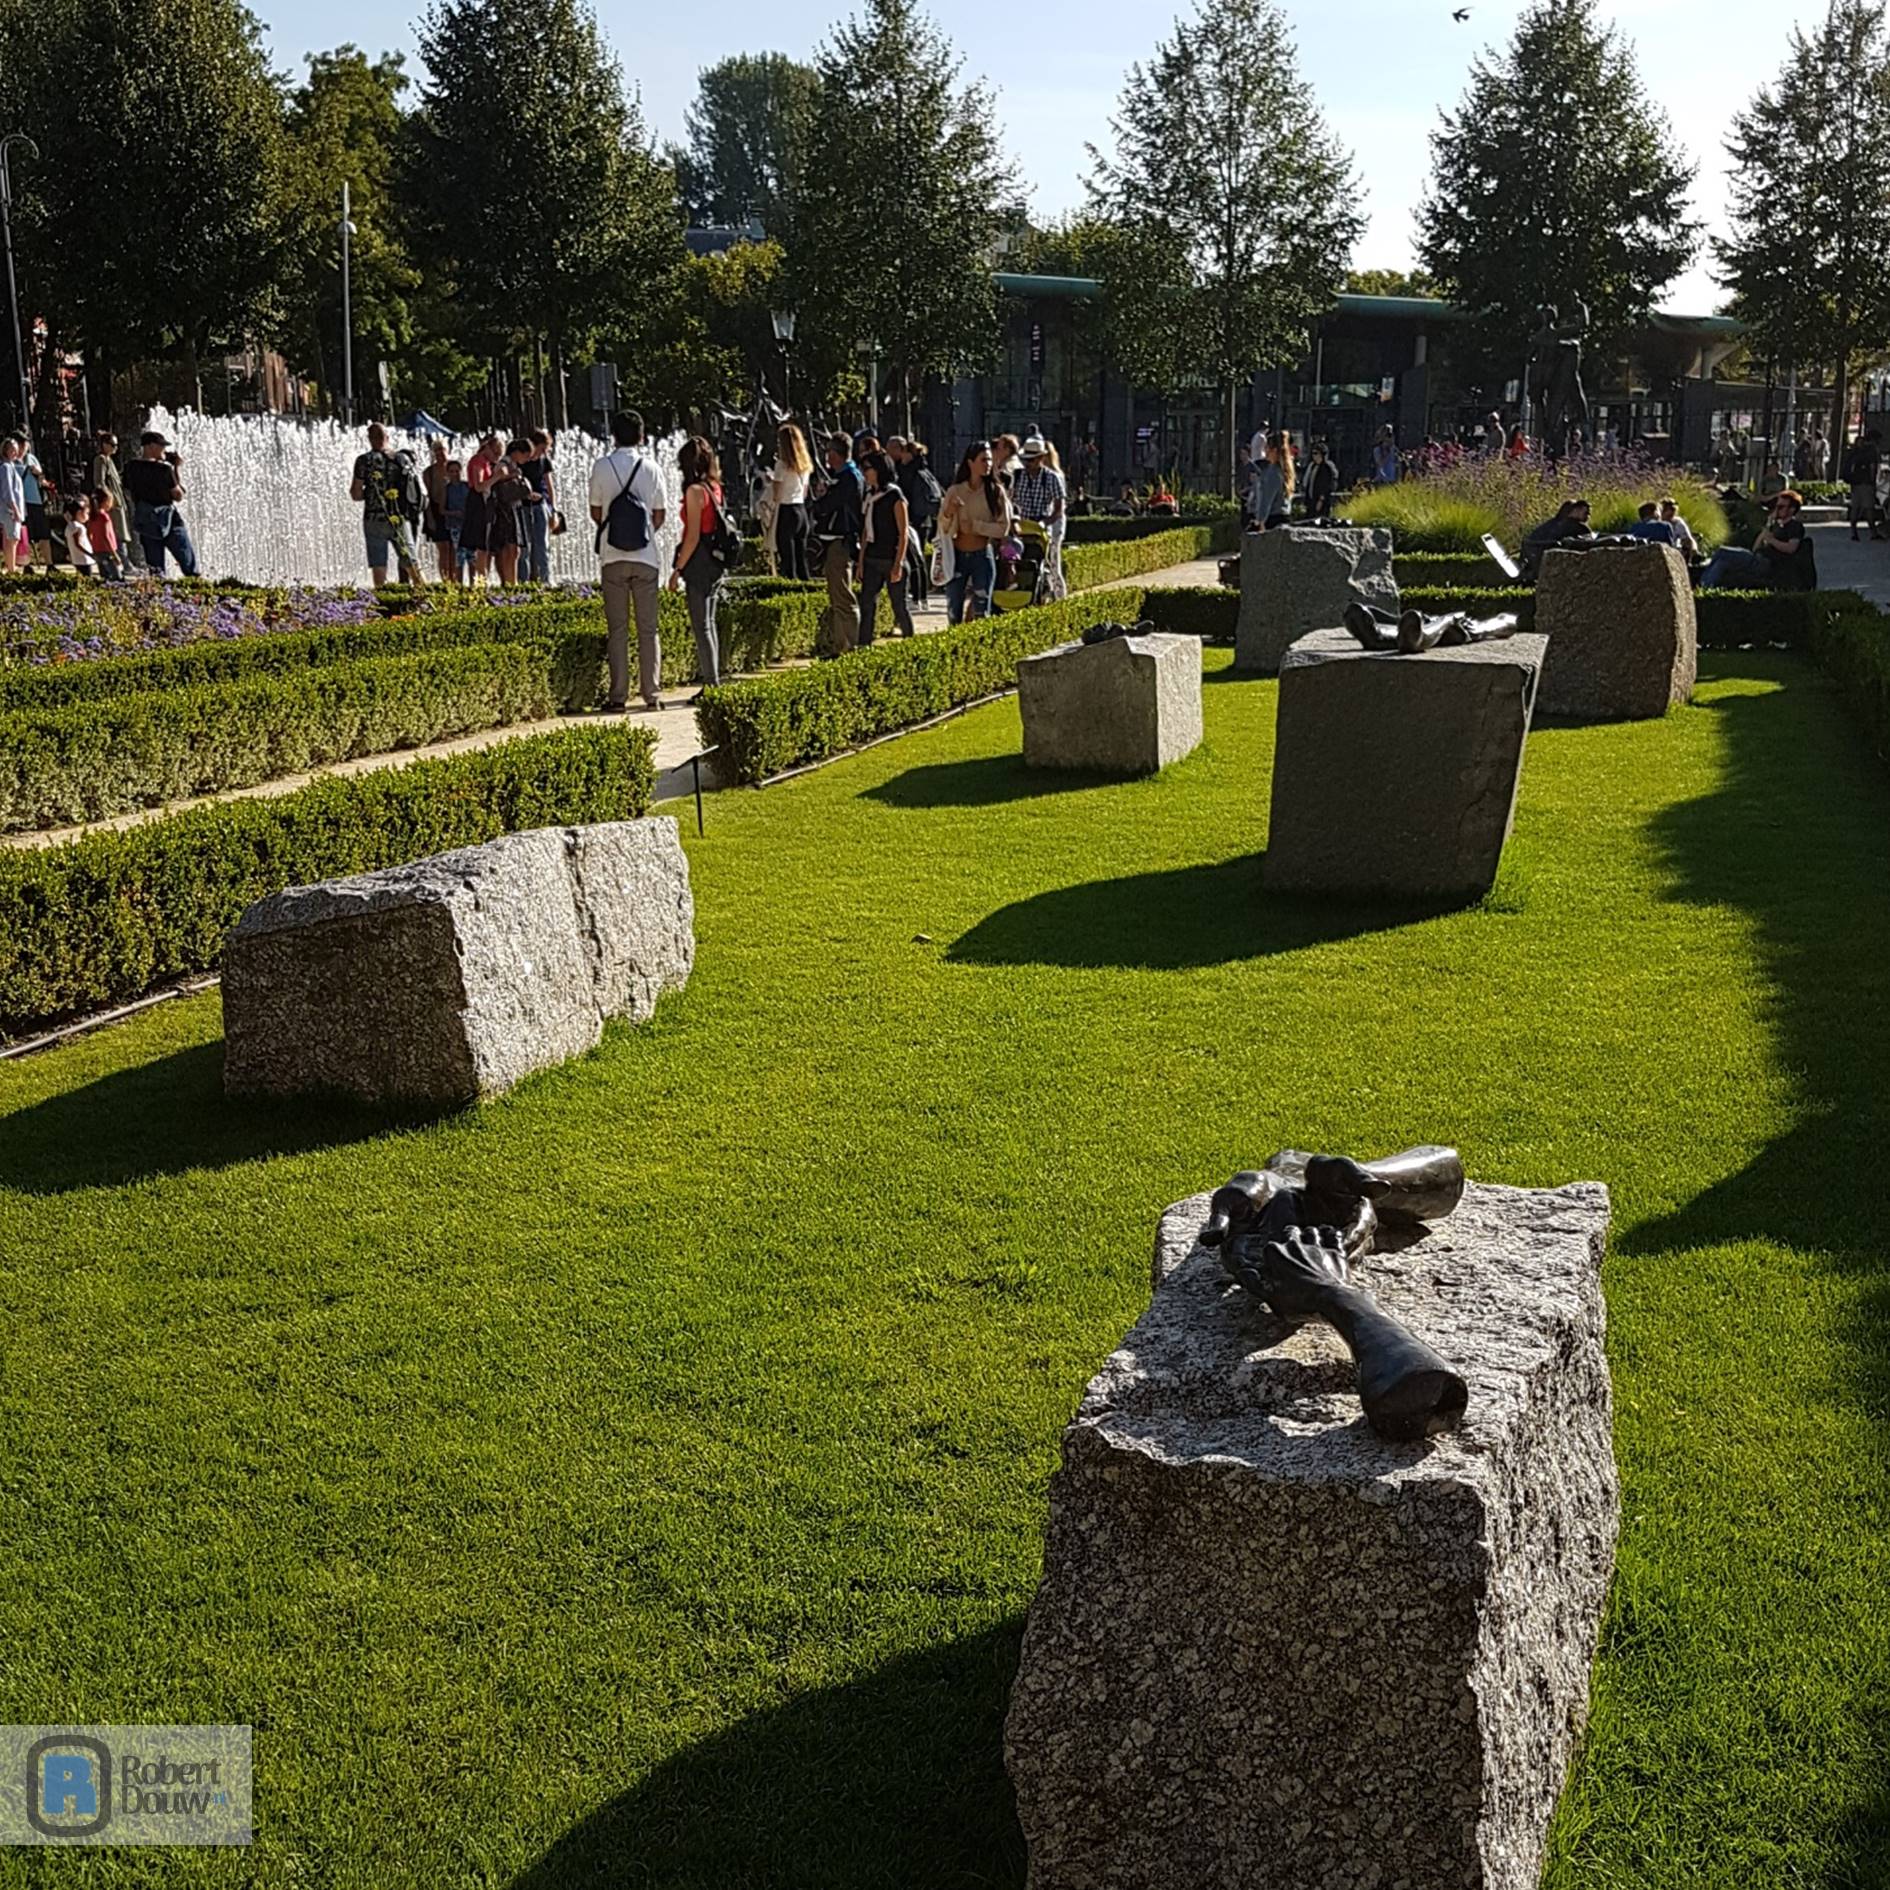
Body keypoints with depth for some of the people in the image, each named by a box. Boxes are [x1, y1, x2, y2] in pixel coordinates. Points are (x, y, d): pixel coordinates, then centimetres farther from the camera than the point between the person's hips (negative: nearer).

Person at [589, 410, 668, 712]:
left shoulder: (602, 467, -1)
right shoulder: (650, 467, 1)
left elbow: (596, 513, 4)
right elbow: (660, 514, 4)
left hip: (612, 557, 0)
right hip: (646, 556, 1)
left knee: (617, 629, 3)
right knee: (648, 628, 6)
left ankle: (619, 696, 1)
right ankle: (651, 694, 4)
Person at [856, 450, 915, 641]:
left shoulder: (895, 496, -9)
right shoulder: (868, 497, 11)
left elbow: (903, 533, -11)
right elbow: (865, 533, 14)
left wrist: (898, 564, -16)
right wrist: (860, 562, 10)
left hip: (891, 558, -6)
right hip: (872, 559, 6)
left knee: (899, 604, 1)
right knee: (866, 604, 2)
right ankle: (863, 645, 4)